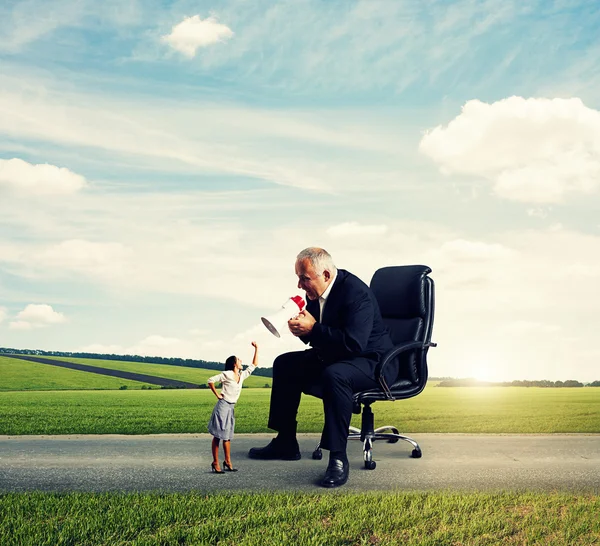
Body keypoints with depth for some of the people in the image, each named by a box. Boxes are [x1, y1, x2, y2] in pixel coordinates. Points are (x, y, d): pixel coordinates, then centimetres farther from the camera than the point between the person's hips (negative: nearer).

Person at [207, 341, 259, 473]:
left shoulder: (242, 375, 10)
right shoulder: (227, 375, -10)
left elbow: (254, 365, 17)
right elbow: (210, 380, -10)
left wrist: (256, 349, 12)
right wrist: (217, 395, -7)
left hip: (231, 408, 7)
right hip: (223, 406, -7)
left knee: (227, 436, 11)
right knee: (218, 435, -3)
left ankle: (227, 461, 17)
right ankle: (215, 462, 0)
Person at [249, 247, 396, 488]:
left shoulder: (356, 292, -26)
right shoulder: (316, 291, 0)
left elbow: (354, 343, -35)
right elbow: (318, 338, 10)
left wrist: (312, 328, -29)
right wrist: (302, 329, -13)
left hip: (372, 362, -10)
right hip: (335, 358, 10)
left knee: (333, 375, -39)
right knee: (285, 364, 10)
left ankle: (338, 459, -30)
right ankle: (285, 443, 16)